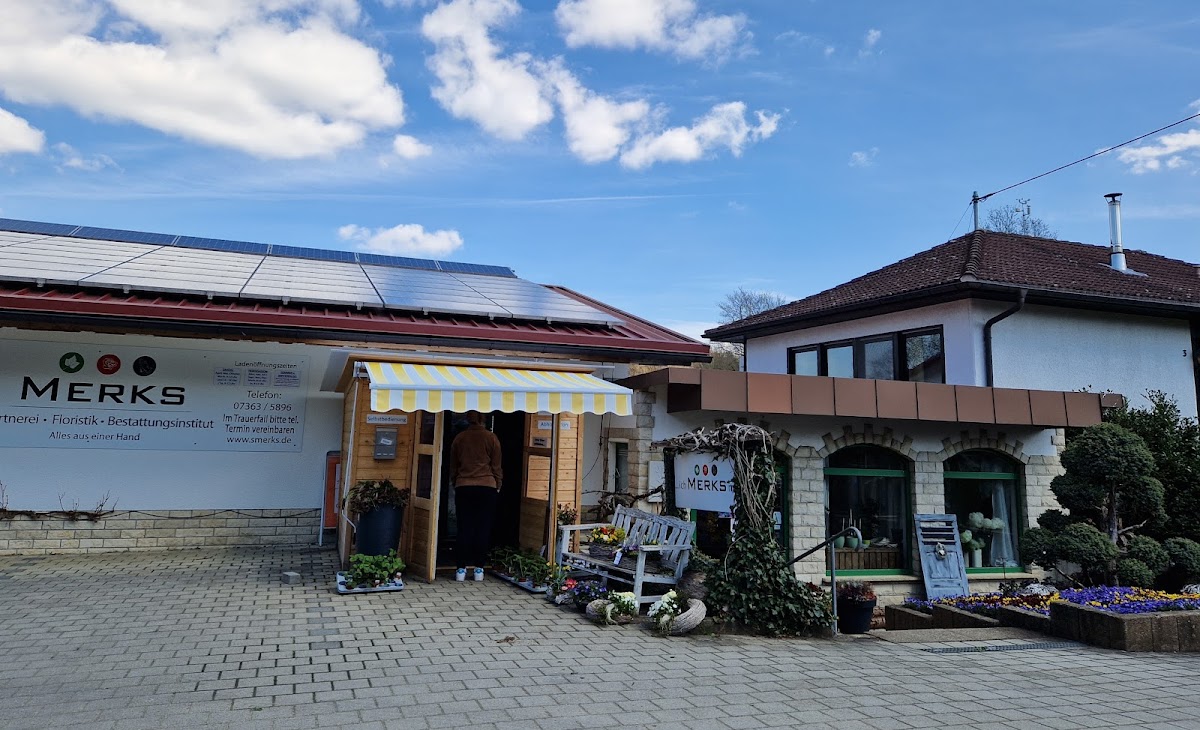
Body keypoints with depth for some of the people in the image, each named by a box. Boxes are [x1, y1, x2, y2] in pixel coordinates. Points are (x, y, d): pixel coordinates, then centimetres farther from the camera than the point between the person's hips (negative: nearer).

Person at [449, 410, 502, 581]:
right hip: (487, 487, -2)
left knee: (464, 528, 4)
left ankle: (461, 569, 4)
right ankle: (479, 569, 5)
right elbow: (496, 466, 2)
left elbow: (453, 467, 13)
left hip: (463, 488, 2)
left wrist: (455, 484, 24)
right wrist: (498, 485, 13)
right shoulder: (491, 438, -1)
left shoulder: (459, 438, 6)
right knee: (483, 528, 3)